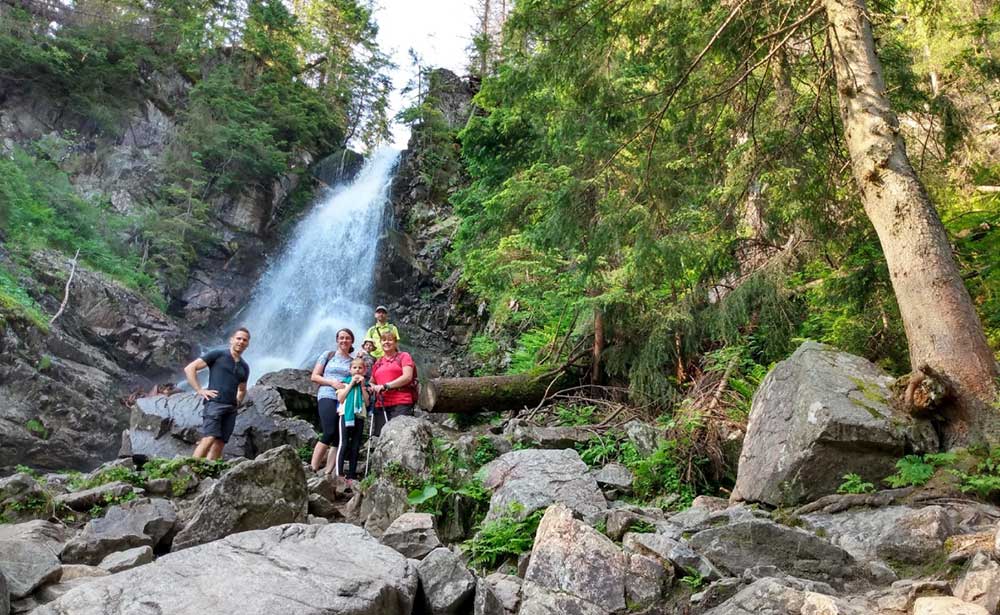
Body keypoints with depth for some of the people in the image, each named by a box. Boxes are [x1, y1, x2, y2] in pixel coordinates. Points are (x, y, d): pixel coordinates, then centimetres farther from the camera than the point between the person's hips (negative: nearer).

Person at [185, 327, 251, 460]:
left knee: (219, 444, 0)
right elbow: (189, 368, 1)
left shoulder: (244, 367, 22)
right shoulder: (217, 355, 5)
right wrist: (200, 390, -6)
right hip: (214, 403, -6)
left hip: (231, 409, 6)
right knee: (209, 439, -19)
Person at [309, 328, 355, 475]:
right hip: (328, 397, -3)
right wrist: (332, 382, -7)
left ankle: (328, 474, -2)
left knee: (339, 438, -4)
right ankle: (313, 469, -14)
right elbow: (314, 376, 6)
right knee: (330, 433, -21)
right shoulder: (328, 355, 11)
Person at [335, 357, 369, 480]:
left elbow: (367, 402, 4)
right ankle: (339, 473, -11)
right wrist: (351, 383, -4)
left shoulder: (365, 384, 15)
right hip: (346, 414, -3)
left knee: (355, 447, 4)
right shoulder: (345, 381, 9)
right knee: (344, 444, -12)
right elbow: (340, 398, -4)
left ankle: (351, 475, 7)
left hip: (360, 416, 3)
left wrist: (363, 385, 0)